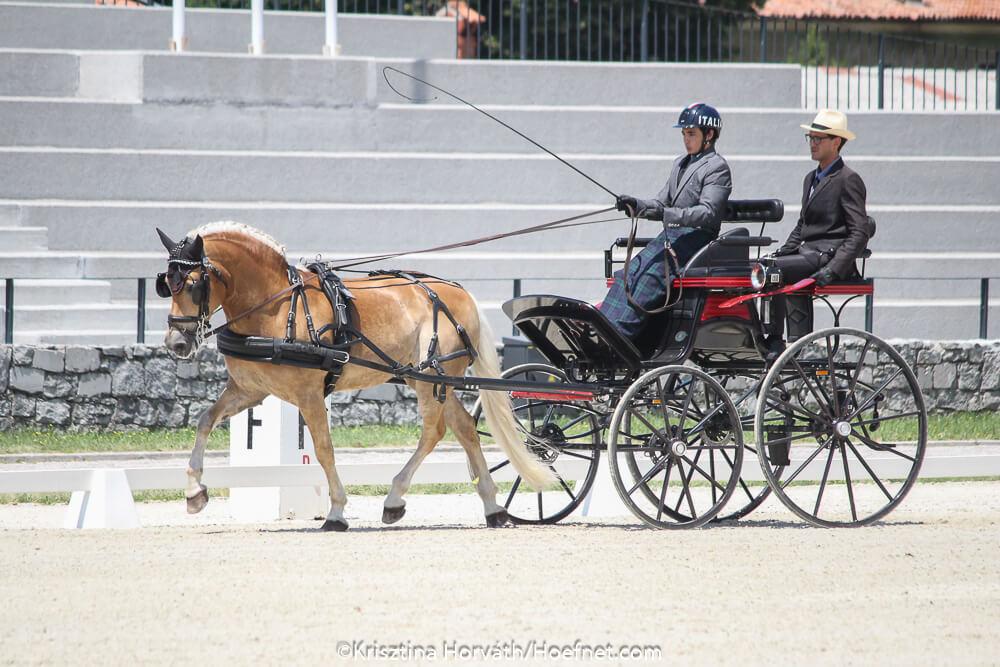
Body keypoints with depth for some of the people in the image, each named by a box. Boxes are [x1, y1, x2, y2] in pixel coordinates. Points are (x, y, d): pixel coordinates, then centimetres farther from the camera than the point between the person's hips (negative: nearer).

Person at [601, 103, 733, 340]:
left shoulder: (717, 167, -4)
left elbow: (708, 212, -16)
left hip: (695, 238, -8)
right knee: (627, 275, -11)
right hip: (669, 237, 8)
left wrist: (665, 213, -27)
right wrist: (636, 205, 0)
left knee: (649, 278, -27)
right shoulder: (680, 164, 24)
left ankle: (618, 335, -36)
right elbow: (662, 202, 22)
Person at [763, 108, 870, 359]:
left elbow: (859, 234, -12)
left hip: (828, 254, -9)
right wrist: (784, 250, 8)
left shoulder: (848, 180, -6)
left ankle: (774, 340, -25)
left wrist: (832, 269, -22)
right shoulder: (811, 179, 22)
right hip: (808, 254, 9)